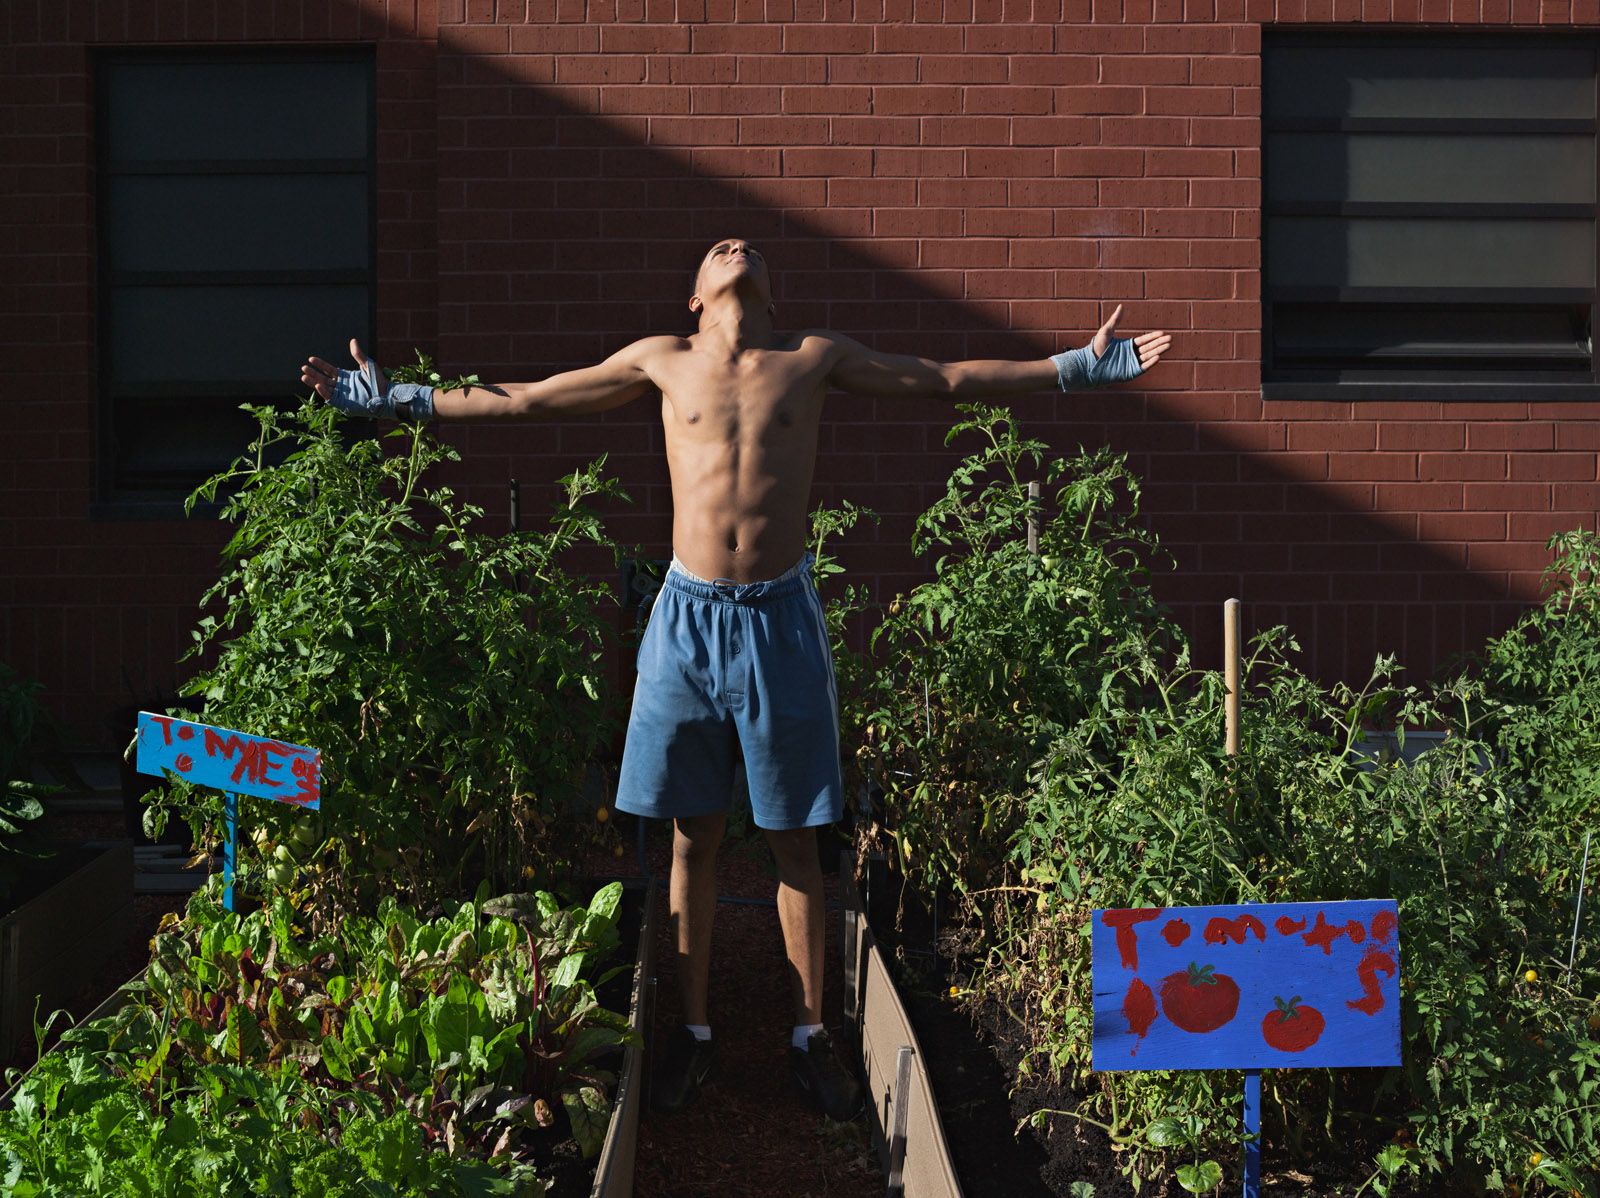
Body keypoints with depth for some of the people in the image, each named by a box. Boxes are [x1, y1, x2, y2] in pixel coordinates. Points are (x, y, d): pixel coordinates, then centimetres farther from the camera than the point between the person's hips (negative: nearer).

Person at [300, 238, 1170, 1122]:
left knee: (795, 842, 7)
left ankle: (809, 1033, 19)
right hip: (689, 618, 1)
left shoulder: (814, 358, 5)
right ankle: (693, 1030, 22)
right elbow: (522, 400, 12)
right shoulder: (663, 361, 6)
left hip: (780, 618, 0)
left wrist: (1078, 368, 4)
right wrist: (398, 402, 11)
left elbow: (946, 380, 9)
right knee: (693, 837, 9)